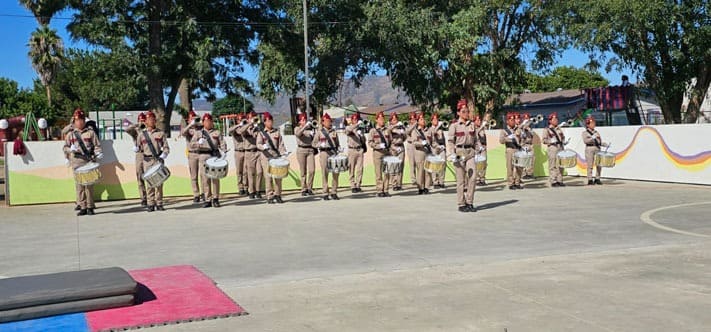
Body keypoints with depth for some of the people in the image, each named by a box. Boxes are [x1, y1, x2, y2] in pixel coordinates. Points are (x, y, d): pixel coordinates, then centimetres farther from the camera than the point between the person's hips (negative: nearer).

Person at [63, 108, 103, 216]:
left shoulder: (90, 132, 7)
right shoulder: (70, 134, 12)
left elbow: (97, 145, 6)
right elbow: (65, 147, 13)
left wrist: (98, 153, -12)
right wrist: (70, 149, -8)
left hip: (88, 162, -2)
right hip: (76, 163, 2)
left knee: (89, 184, -4)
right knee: (79, 185, 1)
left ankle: (90, 207, 3)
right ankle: (82, 207, 6)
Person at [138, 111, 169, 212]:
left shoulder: (160, 133, 7)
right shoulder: (142, 134, 11)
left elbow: (166, 148, 5)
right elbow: (139, 148, 15)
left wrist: (162, 156, -11)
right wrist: (137, 148, -9)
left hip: (158, 159, -1)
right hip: (147, 161, 1)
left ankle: (159, 204, 2)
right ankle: (151, 204, 3)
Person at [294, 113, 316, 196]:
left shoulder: (311, 128, 12)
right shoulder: (297, 128, 4)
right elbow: (298, 133, -19)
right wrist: (305, 126, -24)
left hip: (310, 150, 2)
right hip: (301, 150, -2)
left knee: (312, 170, -7)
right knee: (303, 171, 1)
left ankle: (310, 188, 7)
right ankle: (304, 189, 9)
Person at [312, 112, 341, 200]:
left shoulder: (334, 131, 14)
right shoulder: (319, 132, 6)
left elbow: (337, 143, 18)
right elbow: (314, 144, 5)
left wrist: (339, 150, 2)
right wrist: (321, 144, -13)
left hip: (334, 152, 3)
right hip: (324, 153, -3)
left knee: (335, 173, -2)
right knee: (324, 174, -2)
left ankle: (334, 192, 8)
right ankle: (325, 193, 3)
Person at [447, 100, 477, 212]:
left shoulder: (472, 125, 11)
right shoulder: (454, 126, -1)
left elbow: (475, 141, 18)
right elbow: (450, 141, -4)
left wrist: (474, 151, 11)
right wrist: (452, 155, -14)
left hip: (470, 153, 4)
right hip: (459, 153, -4)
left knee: (473, 177, -6)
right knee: (461, 180, 0)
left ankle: (470, 202, 6)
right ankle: (461, 204, 8)